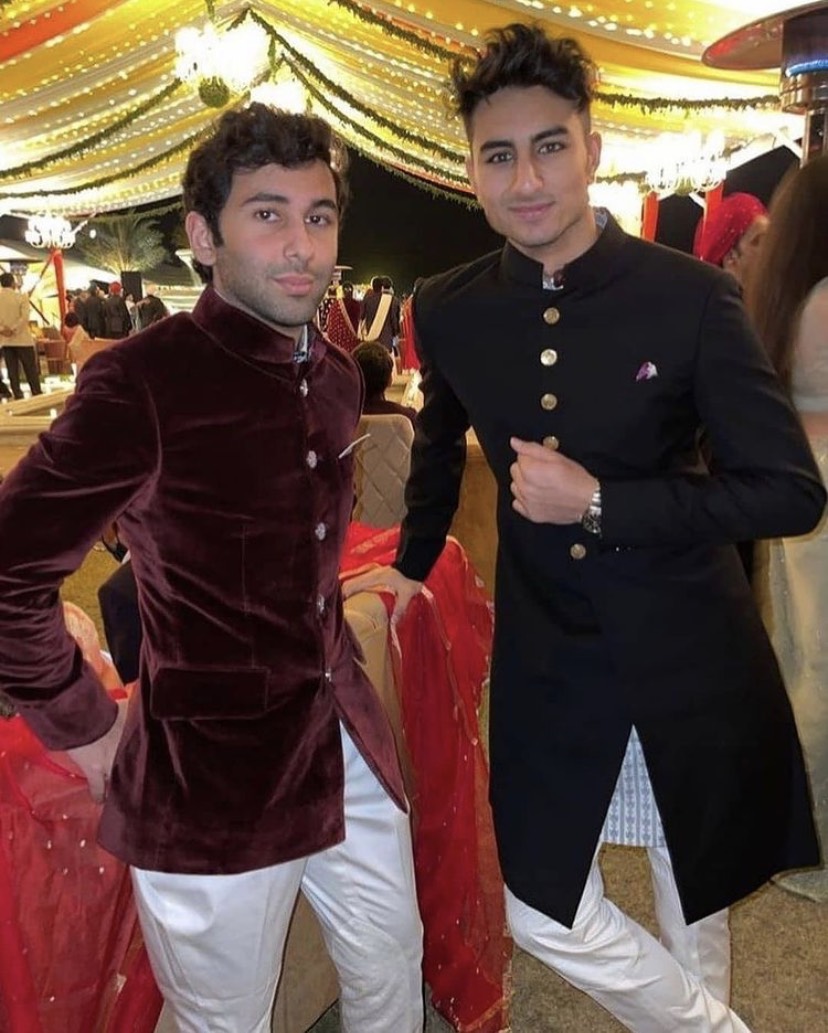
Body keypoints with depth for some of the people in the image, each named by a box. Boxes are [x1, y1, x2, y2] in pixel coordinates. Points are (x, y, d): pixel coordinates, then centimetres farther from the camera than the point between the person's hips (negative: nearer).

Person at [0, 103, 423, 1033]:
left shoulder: (336, 377, 5)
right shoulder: (140, 382, -19)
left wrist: (324, 666, 13)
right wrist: (87, 731, -9)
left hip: (351, 754, 6)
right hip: (211, 786, -6)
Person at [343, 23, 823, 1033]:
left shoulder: (689, 295, -15)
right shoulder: (448, 311, -4)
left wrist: (602, 502, -22)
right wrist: (412, 562, 25)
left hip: (690, 657, -2)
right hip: (545, 662, 3)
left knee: (694, 908, 19)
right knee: (544, 914, 10)